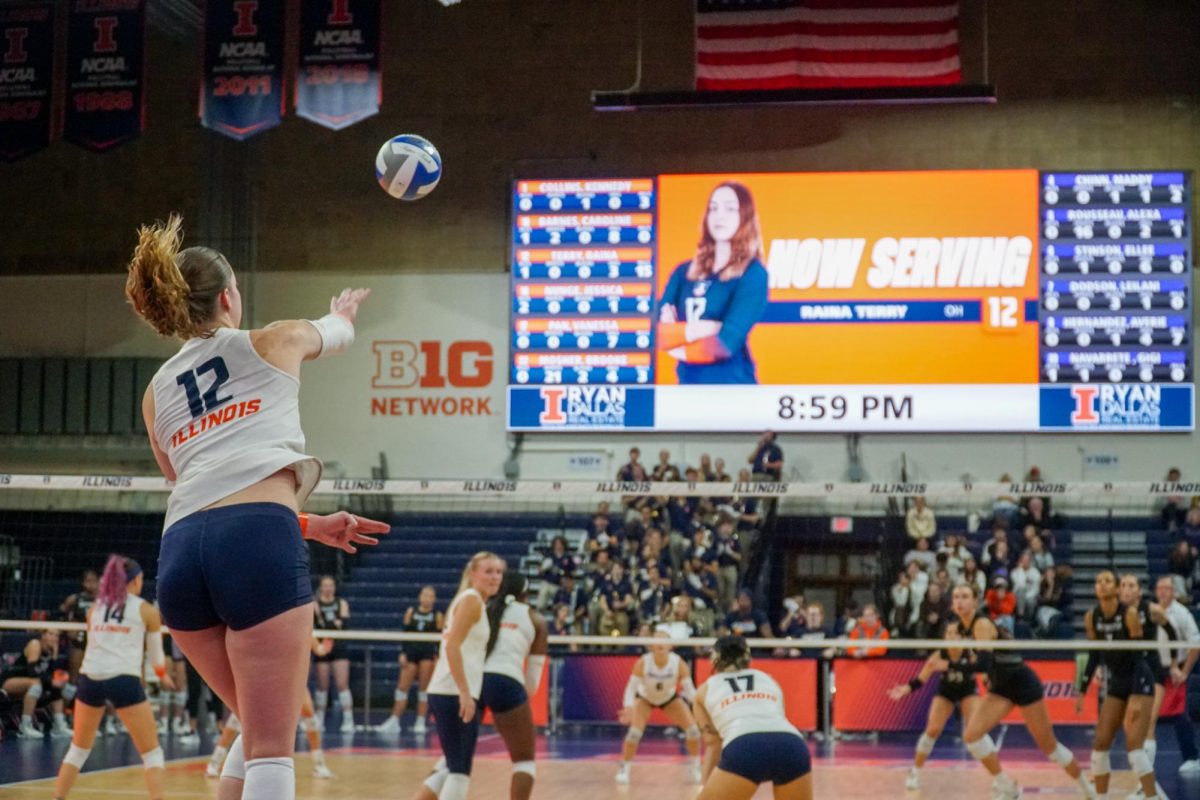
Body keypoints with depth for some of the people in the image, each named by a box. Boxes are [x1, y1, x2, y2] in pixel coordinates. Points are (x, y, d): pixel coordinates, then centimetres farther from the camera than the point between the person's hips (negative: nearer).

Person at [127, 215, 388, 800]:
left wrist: (309, 526, 36)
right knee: (271, 752, -7)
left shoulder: (157, 394, 26)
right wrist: (343, 312, 63)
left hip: (180, 550, 5)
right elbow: (337, 333, 40)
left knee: (259, 732, 22)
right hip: (256, 543, -5)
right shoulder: (274, 342, 17)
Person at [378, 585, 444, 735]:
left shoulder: (437, 615, 0)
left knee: (424, 688, 1)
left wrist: (437, 658, -8)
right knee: (402, 686, 1)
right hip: (411, 651, 2)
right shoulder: (411, 611, 5)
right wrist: (403, 653, -1)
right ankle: (394, 721, 6)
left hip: (428, 652, -2)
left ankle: (420, 723, 7)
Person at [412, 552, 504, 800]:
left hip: (457, 694, 10)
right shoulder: (471, 600, -8)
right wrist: (465, 693, -23)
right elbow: (452, 645, -19)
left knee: (454, 766, 14)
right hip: (455, 694, -10)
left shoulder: (478, 603, 20)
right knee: (460, 769, -7)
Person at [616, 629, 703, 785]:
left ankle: (696, 769, 12)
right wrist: (628, 708, -50)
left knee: (693, 729, -10)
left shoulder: (679, 663, -31)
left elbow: (689, 688, -29)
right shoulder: (642, 663, -34)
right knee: (635, 732, -23)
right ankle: (624, 769, -1)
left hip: (670, 698, 2)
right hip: (644, 698, -2)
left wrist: (698, 704, -50)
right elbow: (631, 687, -32)